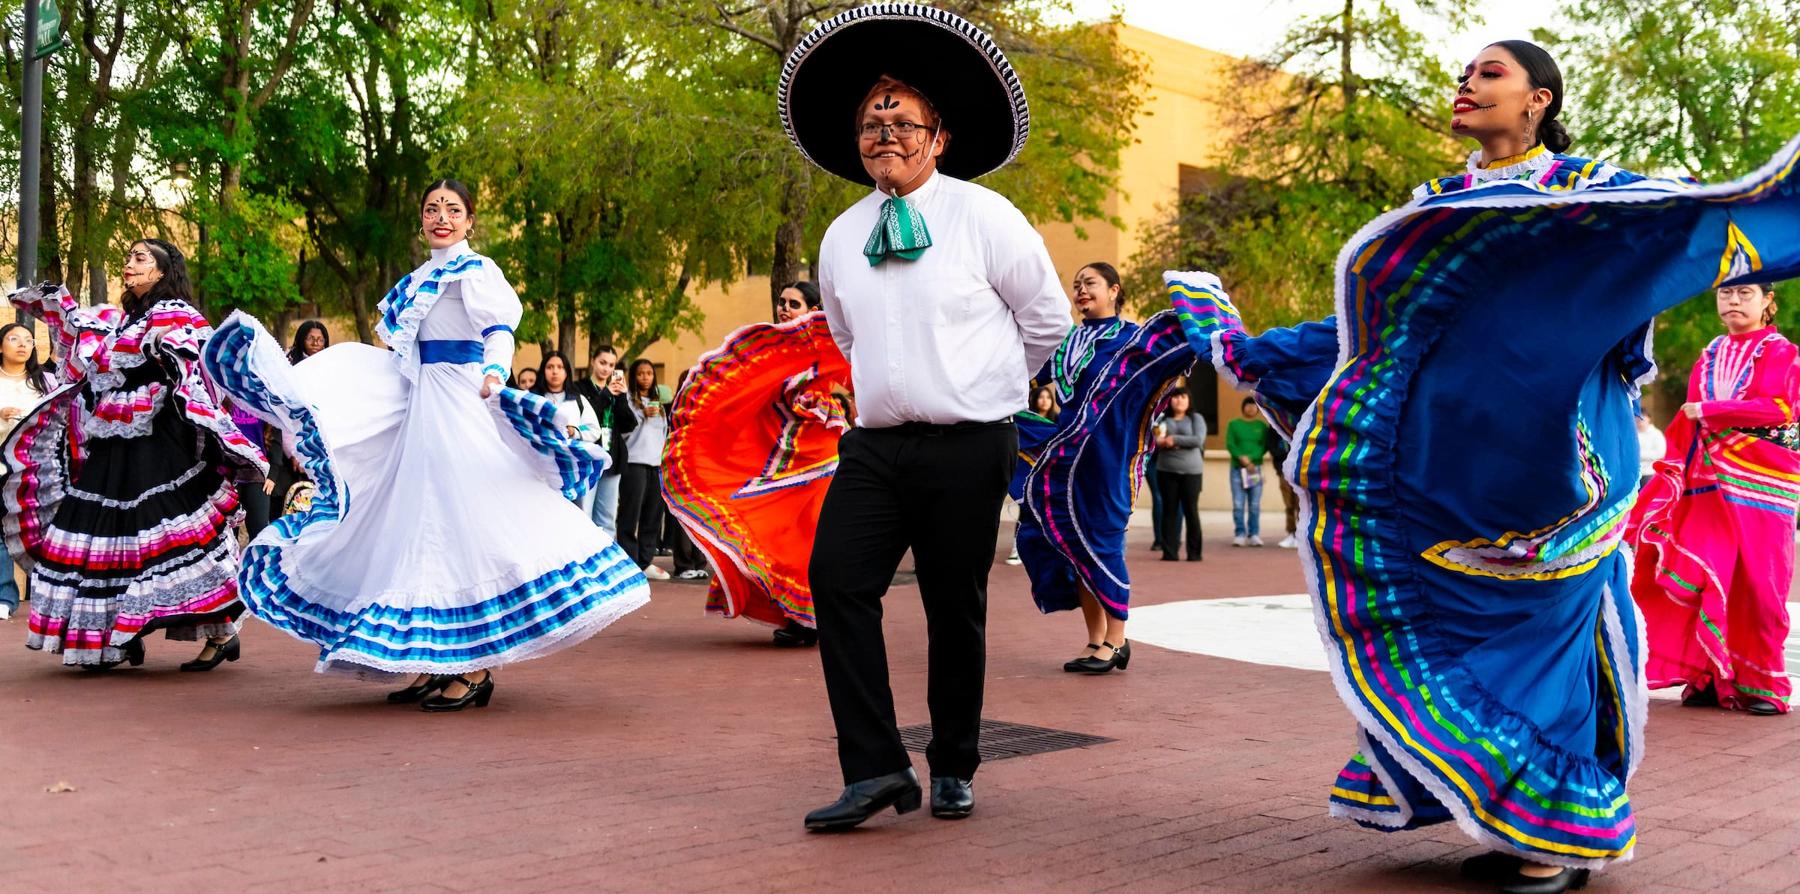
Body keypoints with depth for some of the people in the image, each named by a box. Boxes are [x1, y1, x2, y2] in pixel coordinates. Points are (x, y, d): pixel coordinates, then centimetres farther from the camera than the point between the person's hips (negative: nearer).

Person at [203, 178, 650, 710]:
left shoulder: (476, 270, -3)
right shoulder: (420, 278, 20)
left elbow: (500, 330, -17)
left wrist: (495, 373, -38)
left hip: (459, 406, -9)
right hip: (417, 406, 9)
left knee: (461, 523, -10)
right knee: (420, 526, 7)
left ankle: (476, 669, -7)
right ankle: (431, 663, 12)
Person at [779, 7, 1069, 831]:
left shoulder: (984, 219, -4)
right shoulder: (841, 238, 9)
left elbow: (1048, 323, 6)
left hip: (968, 447, -4)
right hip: (874, 445, 4)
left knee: (955, 608, 3)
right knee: (838, 580, -14)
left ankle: (954, 770, 20)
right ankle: (875, 769, -10)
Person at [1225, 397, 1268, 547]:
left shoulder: (1262, 426, 11)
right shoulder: (1233, 424, 9)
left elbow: (1264, 446, 1)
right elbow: (1229, 444, -1)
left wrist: (1250, 458, -14)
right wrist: (1241, 458, -16)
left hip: (1256, 468, 1)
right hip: (1237, 468, -1)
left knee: (1255, 505, -2)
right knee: (1238, 504, -6)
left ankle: (1254, 534, 2)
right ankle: (1239, 534, -3)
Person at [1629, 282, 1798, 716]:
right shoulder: (1708, 358, 18)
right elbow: (1687, 424, 13)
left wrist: (1711, 411, -12)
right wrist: (1673, 471, 1)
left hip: (1759, 485, -4)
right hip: (1708, 484, 4)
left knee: (1756, 583, -6)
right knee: (1705, 578, -4)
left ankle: (1762, 683, 2)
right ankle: (1711, 677, 3)